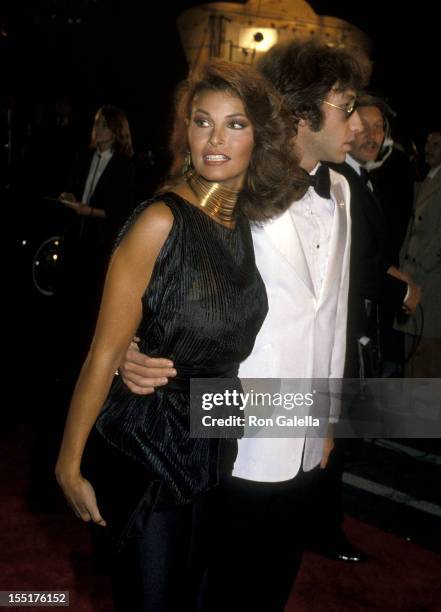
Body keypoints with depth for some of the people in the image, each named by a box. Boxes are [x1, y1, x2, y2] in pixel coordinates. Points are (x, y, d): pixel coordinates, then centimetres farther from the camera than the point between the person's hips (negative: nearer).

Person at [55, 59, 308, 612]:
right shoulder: (161, 221, -21)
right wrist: (70, 465, -13)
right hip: (147, 446, -6)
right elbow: (105, 353, -18)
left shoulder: (249, 220, 0)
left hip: (210, 441, 6)